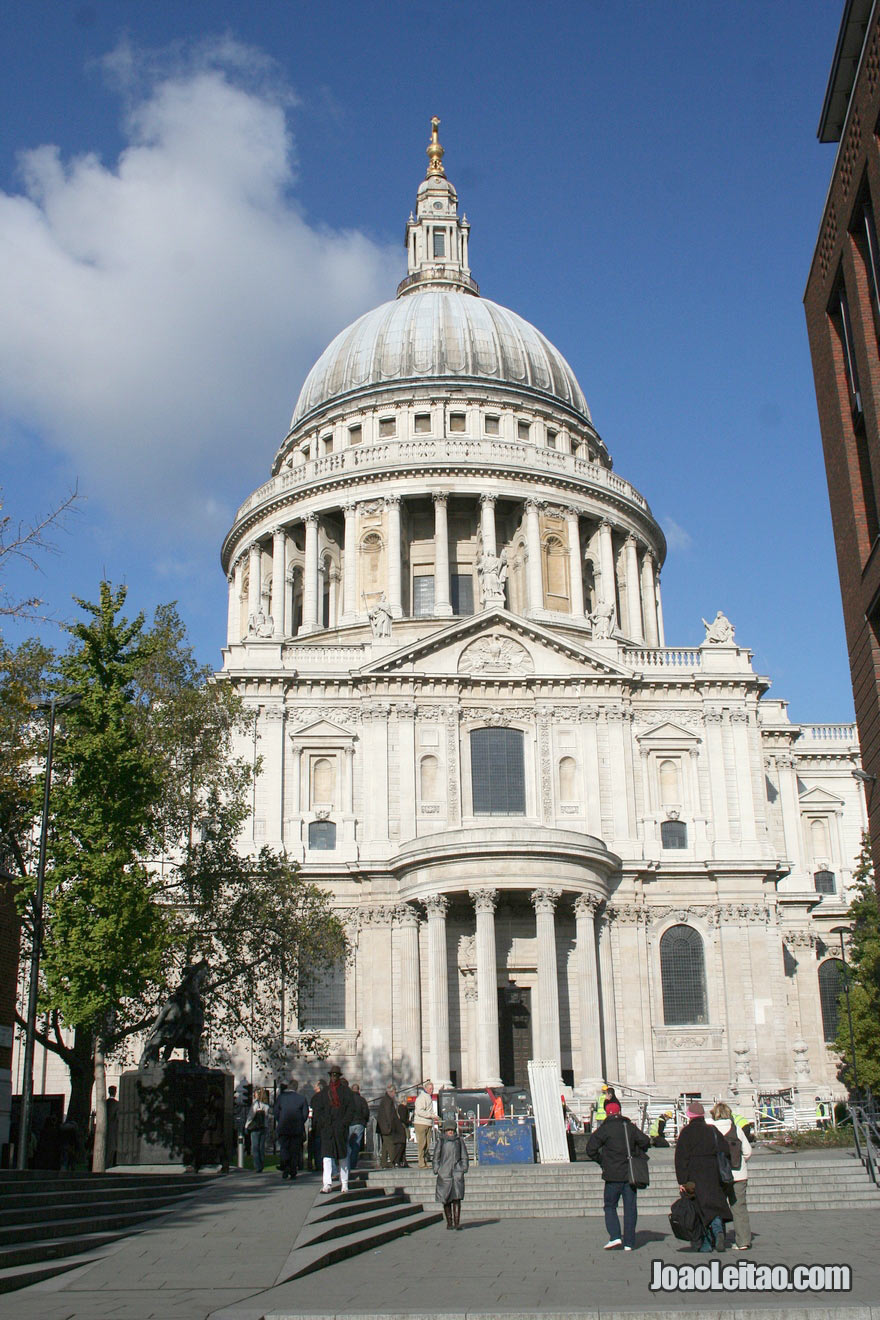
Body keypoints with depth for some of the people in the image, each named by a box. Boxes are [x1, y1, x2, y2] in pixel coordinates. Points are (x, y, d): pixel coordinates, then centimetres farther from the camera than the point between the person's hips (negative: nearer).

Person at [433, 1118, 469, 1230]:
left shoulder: (459, 1141, 7)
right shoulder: (440, 1142, 6)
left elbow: (464, 1156, 14)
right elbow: (436, 1158, 10)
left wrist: (464, 1169, 6)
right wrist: (437, 1170, 1)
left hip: (457, 1173, 0)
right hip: (444, 1173, 0)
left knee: (457, 1197, -11)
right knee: (446, 1199, 3)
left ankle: (457, 1222, -12)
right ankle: (449, 1222, 12)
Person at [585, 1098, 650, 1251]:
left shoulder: (604, 1129, -7)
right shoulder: (630, 1126, 5)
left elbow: (590, 1149, -10)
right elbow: (645, 1142, 10)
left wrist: (601, 1160, 6)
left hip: (613, 1175, -3)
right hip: (630, 1174, 4)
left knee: (610, 1206, 8)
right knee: (630, 1208, 8)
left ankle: (615, 1236, -8)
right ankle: (629, 1242, 6)